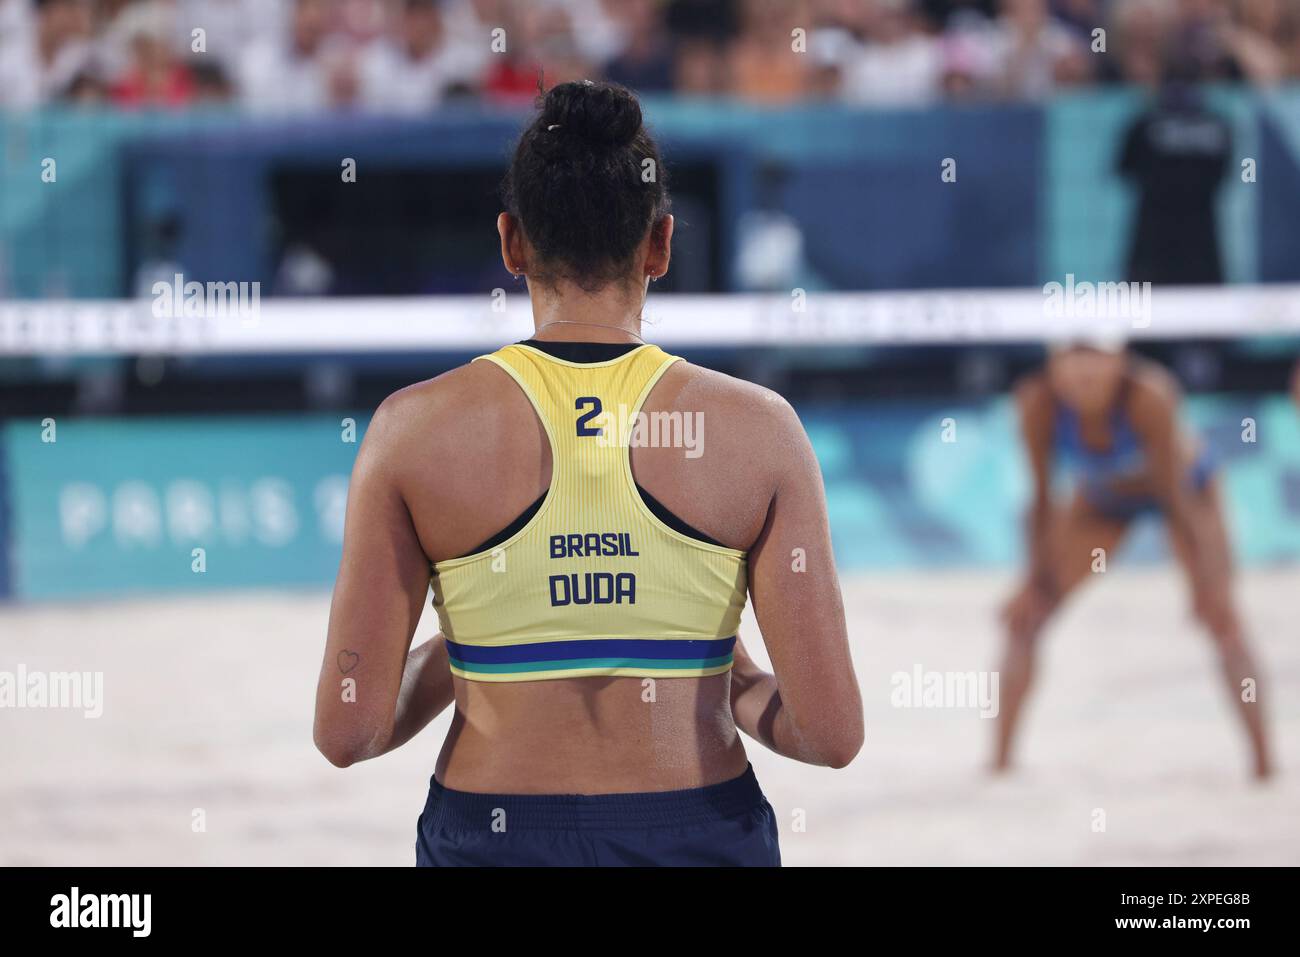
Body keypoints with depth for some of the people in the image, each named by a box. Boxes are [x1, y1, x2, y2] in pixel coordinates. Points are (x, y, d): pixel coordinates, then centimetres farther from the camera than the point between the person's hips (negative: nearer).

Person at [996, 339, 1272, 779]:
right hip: (1102, 498, 3)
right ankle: (1001, 756, 4)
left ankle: (1264, 760, -13)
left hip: (1184, 482, -3)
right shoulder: (1038, 401, -33)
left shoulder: (1148, 395, -41)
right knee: (1026, 613, -6)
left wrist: (1206, 585, -31)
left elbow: (1176, 495, -34)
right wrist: (1037, 577, -21)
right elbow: (1041, 496, -22)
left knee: (1221, 617, -16)